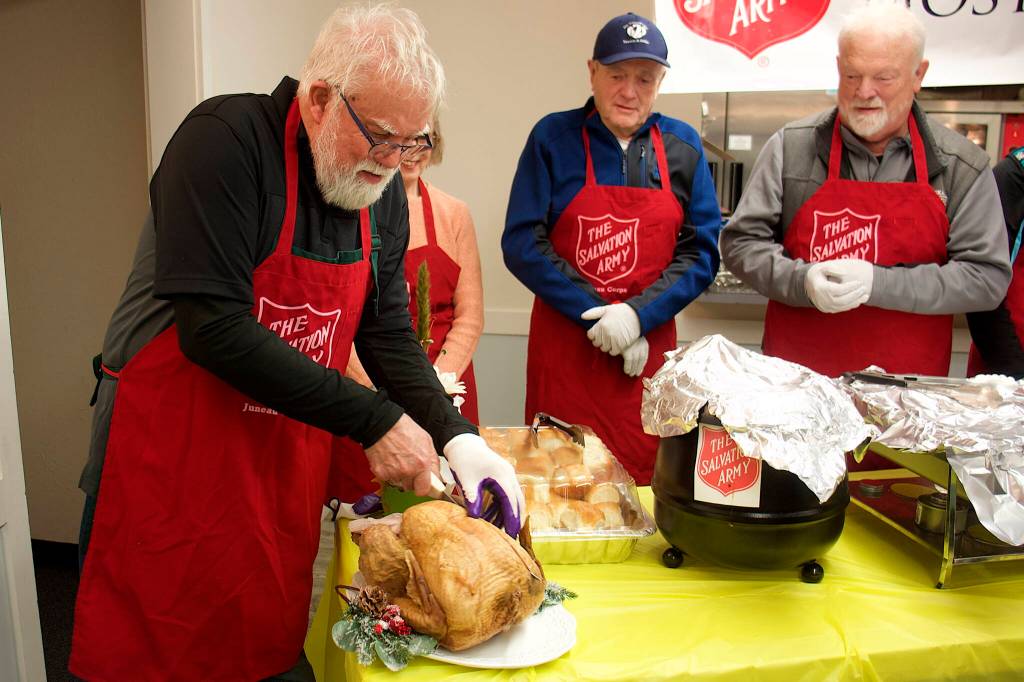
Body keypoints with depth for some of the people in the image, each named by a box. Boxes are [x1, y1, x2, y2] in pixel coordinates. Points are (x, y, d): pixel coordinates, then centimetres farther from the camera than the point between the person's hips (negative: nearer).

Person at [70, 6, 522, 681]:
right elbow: (215, 329, -25)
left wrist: (457, 437, -10)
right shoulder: (226, 140, -18)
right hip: (170, 458, -5)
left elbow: (388, 333, 5)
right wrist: (373, 421, -22)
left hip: (291, 465, 6)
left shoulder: (383, 192, 1)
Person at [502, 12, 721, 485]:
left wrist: (638, 315, -11)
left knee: (641, 482, 6)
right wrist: (596, 314, -10)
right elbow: (522, 243, -5)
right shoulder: (554, 137, 1)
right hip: (564, 346, -1)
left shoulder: (682, 146, 7)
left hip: (648, 348, 2)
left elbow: (702, 252, 4)